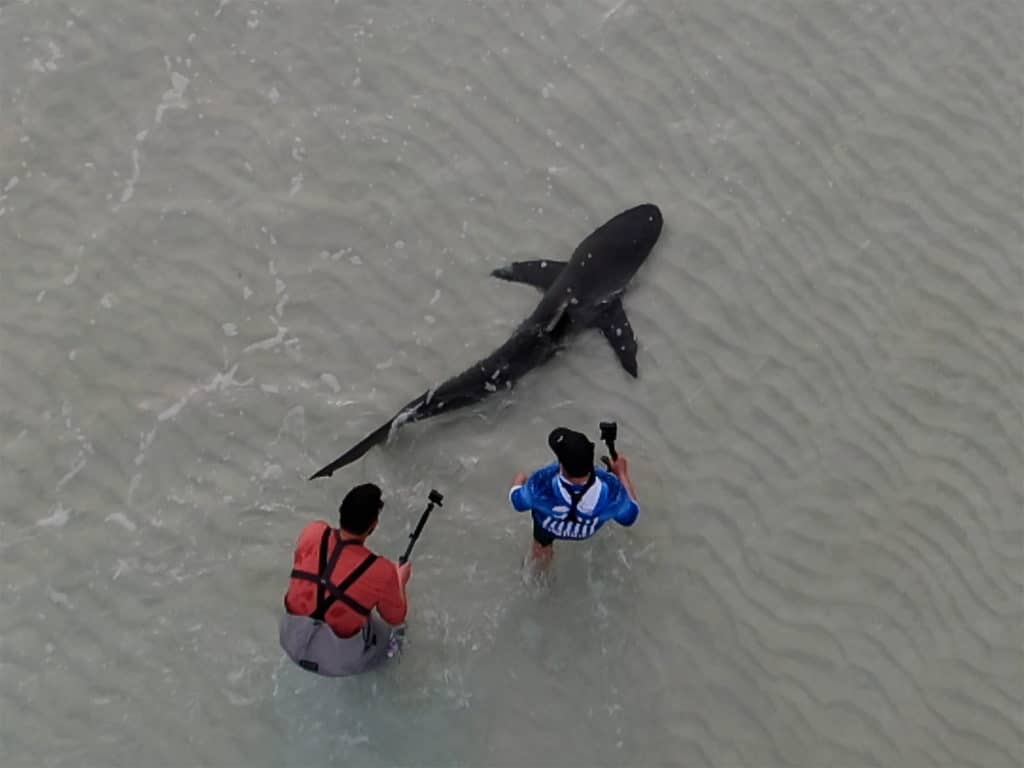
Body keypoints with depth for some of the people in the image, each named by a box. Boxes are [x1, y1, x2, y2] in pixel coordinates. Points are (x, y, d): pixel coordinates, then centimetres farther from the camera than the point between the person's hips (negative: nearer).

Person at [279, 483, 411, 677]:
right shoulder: (382, 571, -24)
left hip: (291, 643, 4)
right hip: (339, 662, -3)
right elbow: (395, 617, -4)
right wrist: (400, 581, 15)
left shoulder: (312, 532, -16)